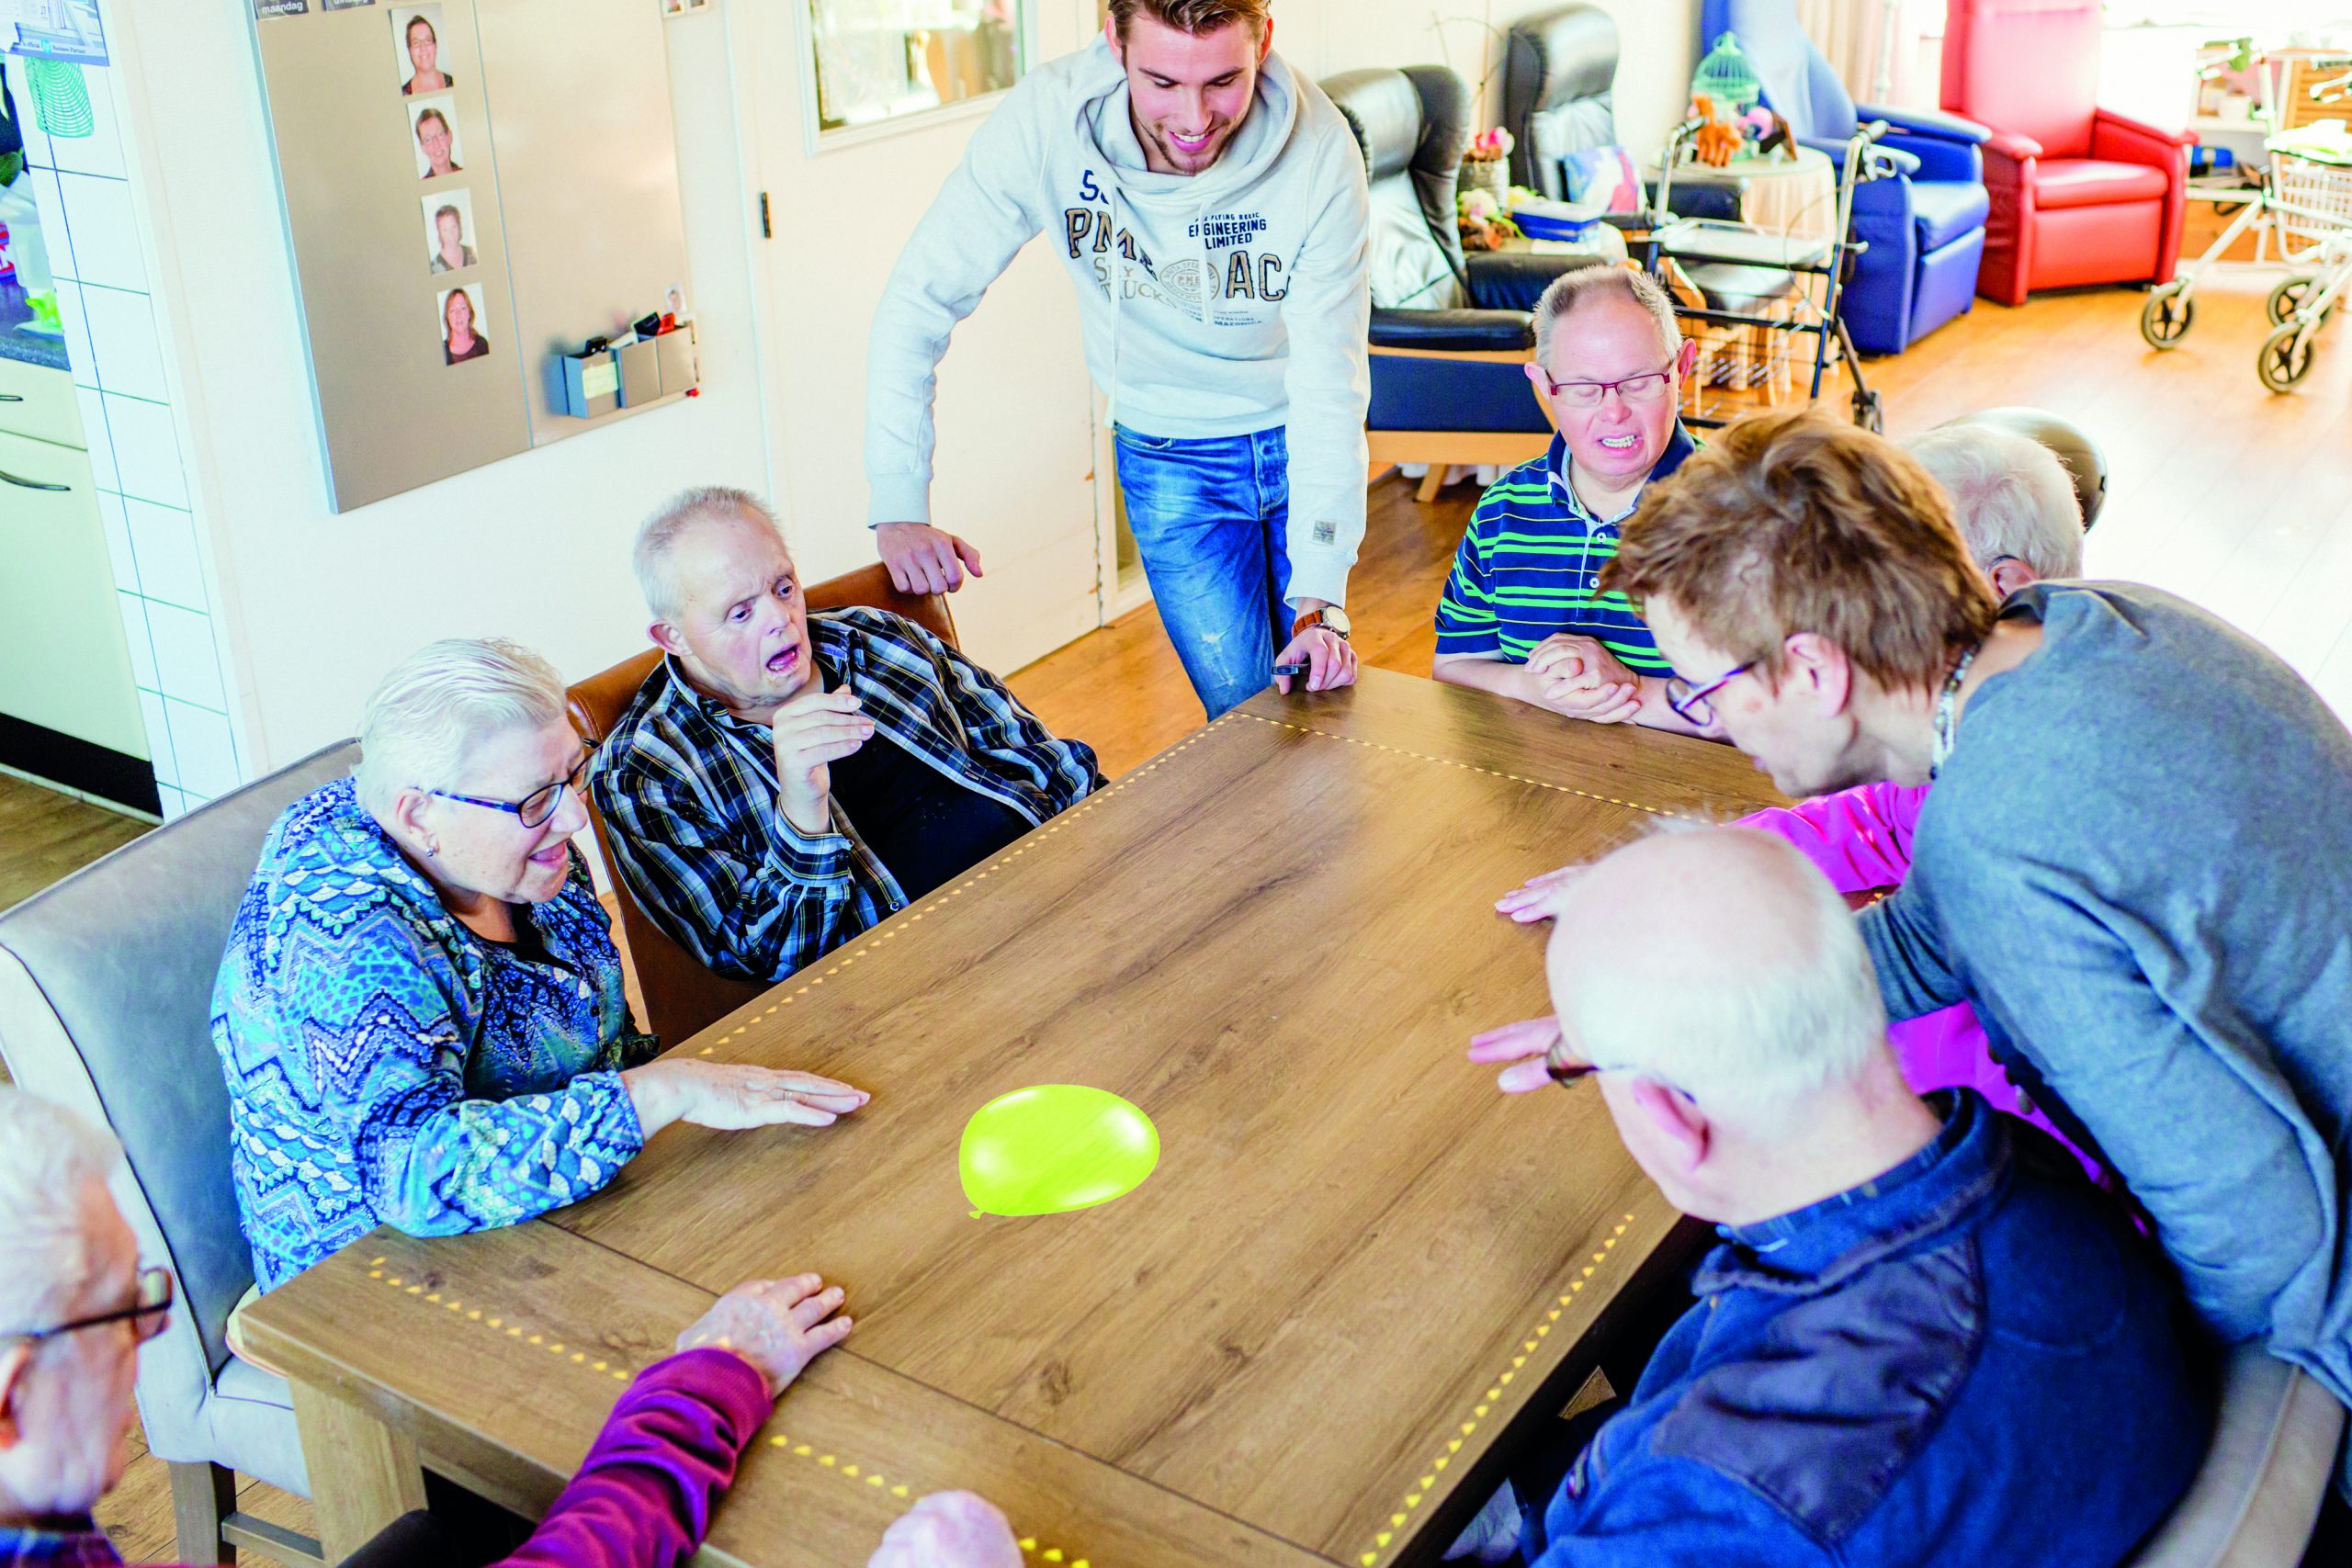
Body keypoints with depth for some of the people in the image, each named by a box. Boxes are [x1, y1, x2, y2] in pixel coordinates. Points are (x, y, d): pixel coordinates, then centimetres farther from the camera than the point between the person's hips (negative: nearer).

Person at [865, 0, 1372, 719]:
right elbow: (922, 298, -18)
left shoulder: (1318, 147, -26)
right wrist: (899, 505, -24)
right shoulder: (1045, 120, -26)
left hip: (1298, 441, 0)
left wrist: (1321, 599, -31)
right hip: (1169, 459, 0)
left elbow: (1329, 385, -24)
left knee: (1325, 699, 10)